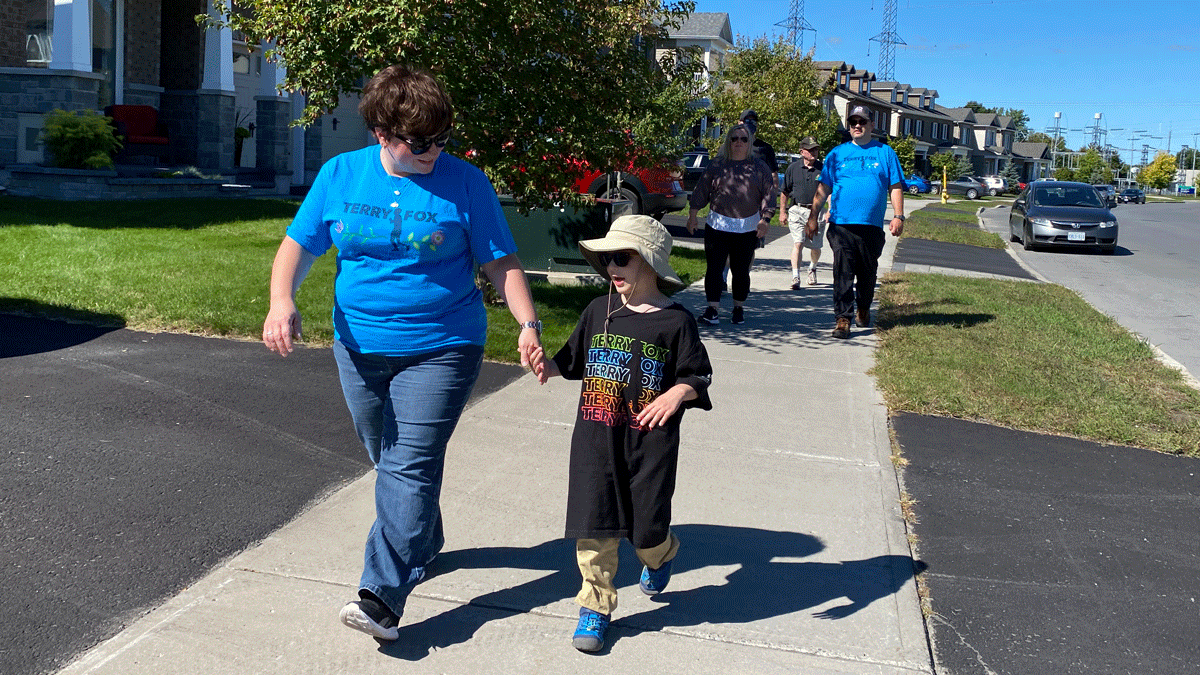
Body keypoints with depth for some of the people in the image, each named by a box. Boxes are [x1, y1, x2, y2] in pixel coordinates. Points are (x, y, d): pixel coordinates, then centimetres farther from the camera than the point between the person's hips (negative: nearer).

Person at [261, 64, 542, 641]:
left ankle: (383, 598, -12)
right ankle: (422, 545, 40)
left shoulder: (465, 184, -5)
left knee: (409, 468, -11)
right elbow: (298, 245, 4)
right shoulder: (339, 175, 1)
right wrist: (282, 300, -14)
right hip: (360, 348, 4)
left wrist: (528, 324, -15)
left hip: (440, 349, -4)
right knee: (389, 462, 17)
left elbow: (500, 261, -2)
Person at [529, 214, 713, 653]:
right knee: (595, 526, 1)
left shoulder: (675, 321, -5)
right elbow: (574, 359, 17)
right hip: (596, 439, 3)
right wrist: (549, 366, -2)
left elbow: (698, 374, -2)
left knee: (646, 526, 6)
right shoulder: (599, 311, 7)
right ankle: (595, 607, 16)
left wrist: (677, 394, -22)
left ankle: (662, 554, 43)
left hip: (650, 441, -3)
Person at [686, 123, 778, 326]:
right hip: (717, 225, 0)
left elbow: (768, 194, 6)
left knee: (741, 271, 5)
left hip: (748, 229, 0)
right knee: (714, 268, -5)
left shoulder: (759, 168, 8)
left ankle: (739, 309, 20)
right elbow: (701, 191, 10)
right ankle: (713, 309, -2)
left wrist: (765, 219, -4)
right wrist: (692, 216, 7)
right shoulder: (717, 166, 7)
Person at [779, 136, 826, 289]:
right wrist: (782, 212, 9)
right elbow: (784, 192, 12)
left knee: (815, 247, 10)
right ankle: (795, 277, -18)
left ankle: (812, 269, 40)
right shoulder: (793, 168, 4)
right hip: (797, 211, -1)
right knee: (797, 243, -16)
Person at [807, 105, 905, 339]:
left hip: (872, 226, 1)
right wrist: (813, 217, 6)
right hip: (841, 224, -1)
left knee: (868, 272, 11)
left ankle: (863, 309, 34)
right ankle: (843, 318, -7)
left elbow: (895, 187, 8)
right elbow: (823, 189, 11)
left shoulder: (885, 153, 10)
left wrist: (898, 216, -2)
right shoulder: (837, 153, 11)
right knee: (843, 273, -8)